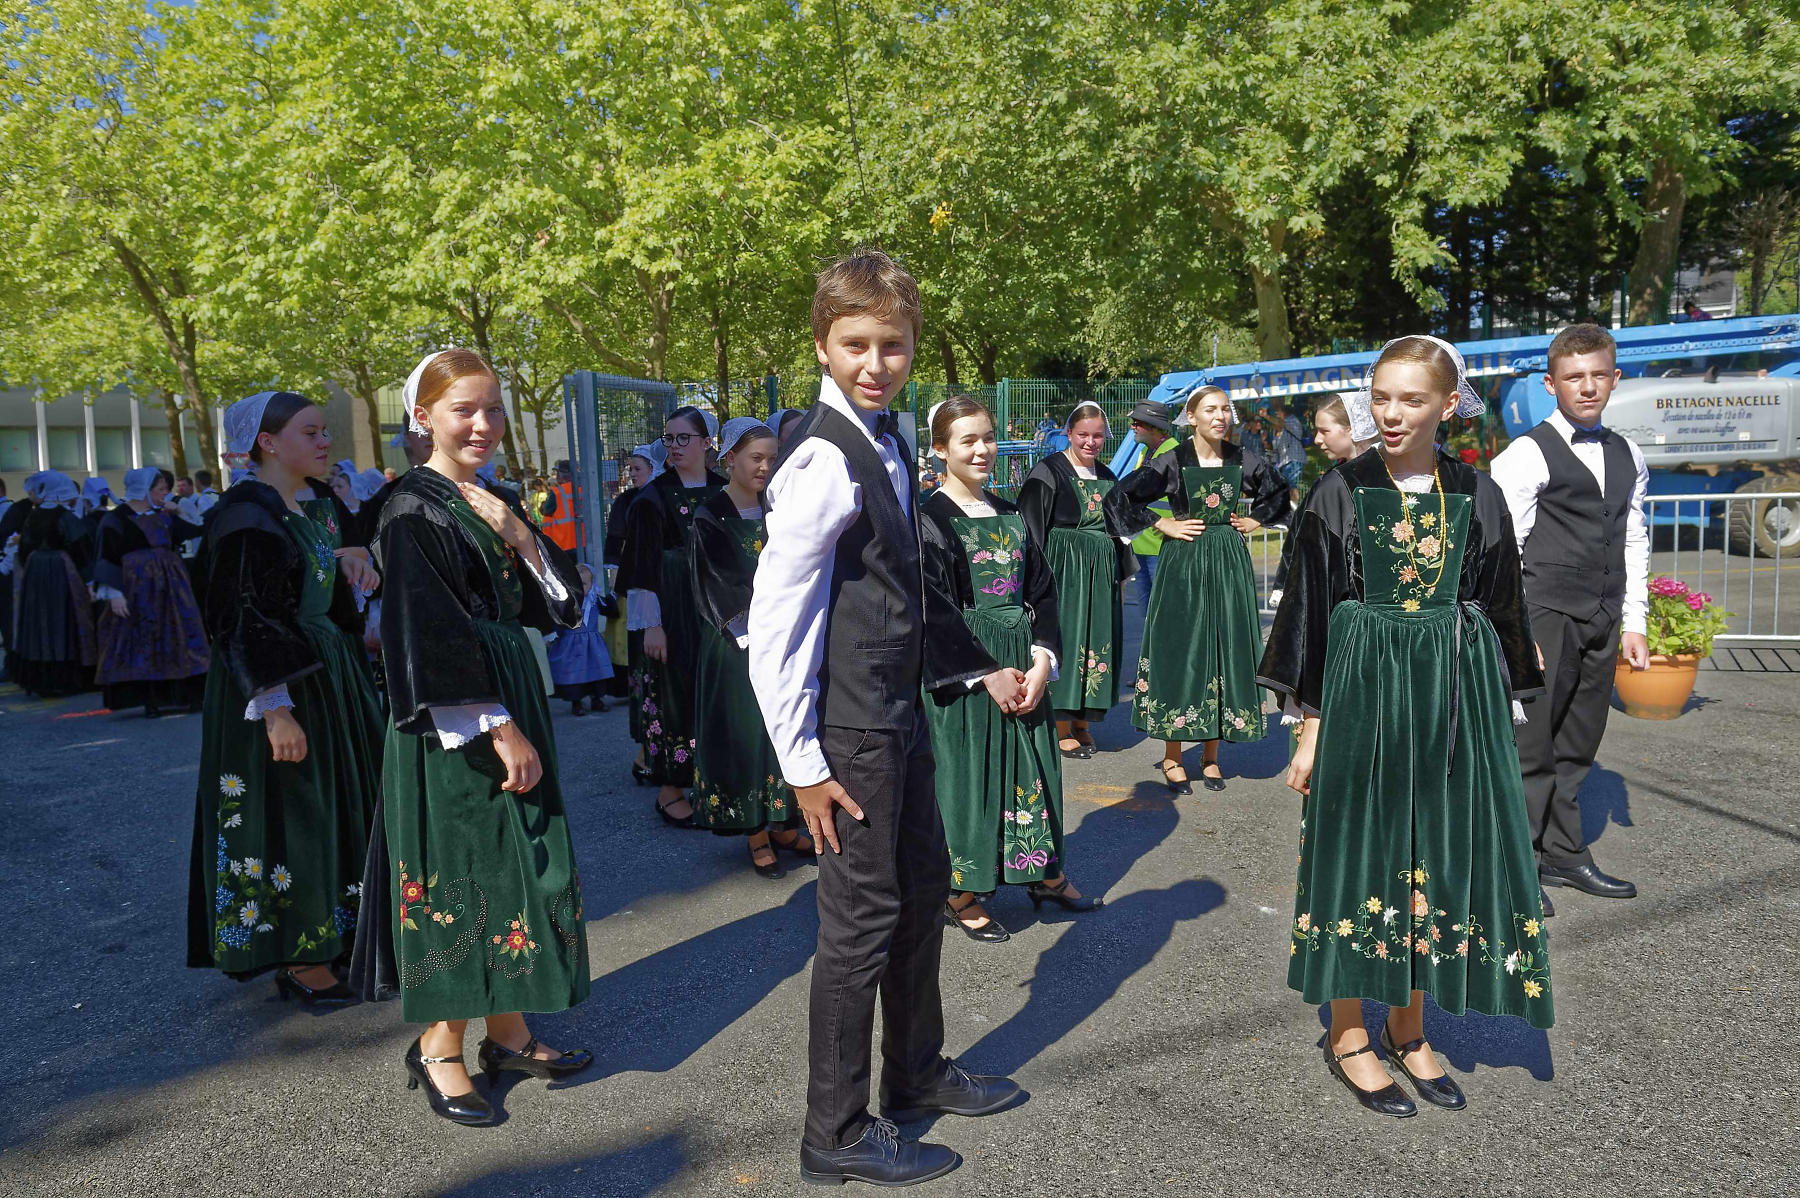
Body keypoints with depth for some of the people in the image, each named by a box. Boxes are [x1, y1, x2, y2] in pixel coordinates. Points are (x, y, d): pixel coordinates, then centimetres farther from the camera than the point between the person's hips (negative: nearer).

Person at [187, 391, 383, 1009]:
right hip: (279, 684, -9)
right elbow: (244, 622, -20)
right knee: (288, 815, -1)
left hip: (331, 676, 9)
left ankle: (332, 937, 28)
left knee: (338, 808, 15)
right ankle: (298, 960, 11)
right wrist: (275, 706, -25)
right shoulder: (247, 517, -15)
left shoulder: (321, 506, 10)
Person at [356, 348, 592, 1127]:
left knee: (515, 866, 12)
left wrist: (519, 534, -8)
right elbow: (429, 642, -17)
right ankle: (438, 1049, 16)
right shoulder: (413, 512, -11)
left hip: (514, 708, 8)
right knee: (456, 873, 0)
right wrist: (497, 729, -19)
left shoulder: (500, 503, 11)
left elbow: (558, 604, 8)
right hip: (451, 727, -7)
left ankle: (506, 1033, 25)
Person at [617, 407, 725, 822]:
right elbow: (643, 565, -9)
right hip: (672, 613, -4)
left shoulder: (722, 492, 8)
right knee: (674, 691, -1)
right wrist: (650, 624, -15)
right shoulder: (653, 498, -5)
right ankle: (670, 790, 9)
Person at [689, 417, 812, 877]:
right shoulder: (710, 519, -6)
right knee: (745, 732, 1)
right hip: (737, 647, -5)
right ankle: (756, 834, 11)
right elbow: (724, 591, -10)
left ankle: (784, 826, 19)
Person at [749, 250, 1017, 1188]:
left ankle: (916, 1069, 43)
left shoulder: (888, 444, 8)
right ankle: (836, 1137, 23)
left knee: (923, 889, 21)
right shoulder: (825, 460, -20)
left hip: (899, 710, 9)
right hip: (849, 728, -9)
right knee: (862, 922, 3)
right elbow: (773, 622, -22)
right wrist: (802, 760, -20)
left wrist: (971, 672, 19)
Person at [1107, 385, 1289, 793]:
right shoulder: (1173, 462, -6)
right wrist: (1163, 525, -7)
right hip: (1183, 563, -3)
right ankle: (1172, 757, 10)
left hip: (1230, 563, 4)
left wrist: (1256, 520, 8)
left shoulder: (1243, 461, 4)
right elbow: (1119, 497, -7)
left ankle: (1212, 755, 17)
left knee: (1226, 652, 5)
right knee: (1180, 651, 0)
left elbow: (1280, 492, 22)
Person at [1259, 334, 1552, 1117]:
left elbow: (1497, 611, 9)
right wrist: (1310, 726, -5)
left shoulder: (1475, 497, 3)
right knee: (1358, 851, 4)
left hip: (1454, 699, 3)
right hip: (1363, 694, -3)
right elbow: (1310, 612, -2)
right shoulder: (1340, 494, -3)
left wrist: (1495, 715, 6)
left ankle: (1406, 1027, 28)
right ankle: (1348, 1036, 20)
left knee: (1437, 857, 10)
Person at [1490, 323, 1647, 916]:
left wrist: (1634, 623, 13)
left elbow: (1635, 543, 18)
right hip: (1544, 616, -6)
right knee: (1530, 745, -4)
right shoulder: (1528, 454, -6)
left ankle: (1564, 854, 25)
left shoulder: (1627, 456, 15)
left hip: (1601, 623, 6)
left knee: (1578, 744, 13)